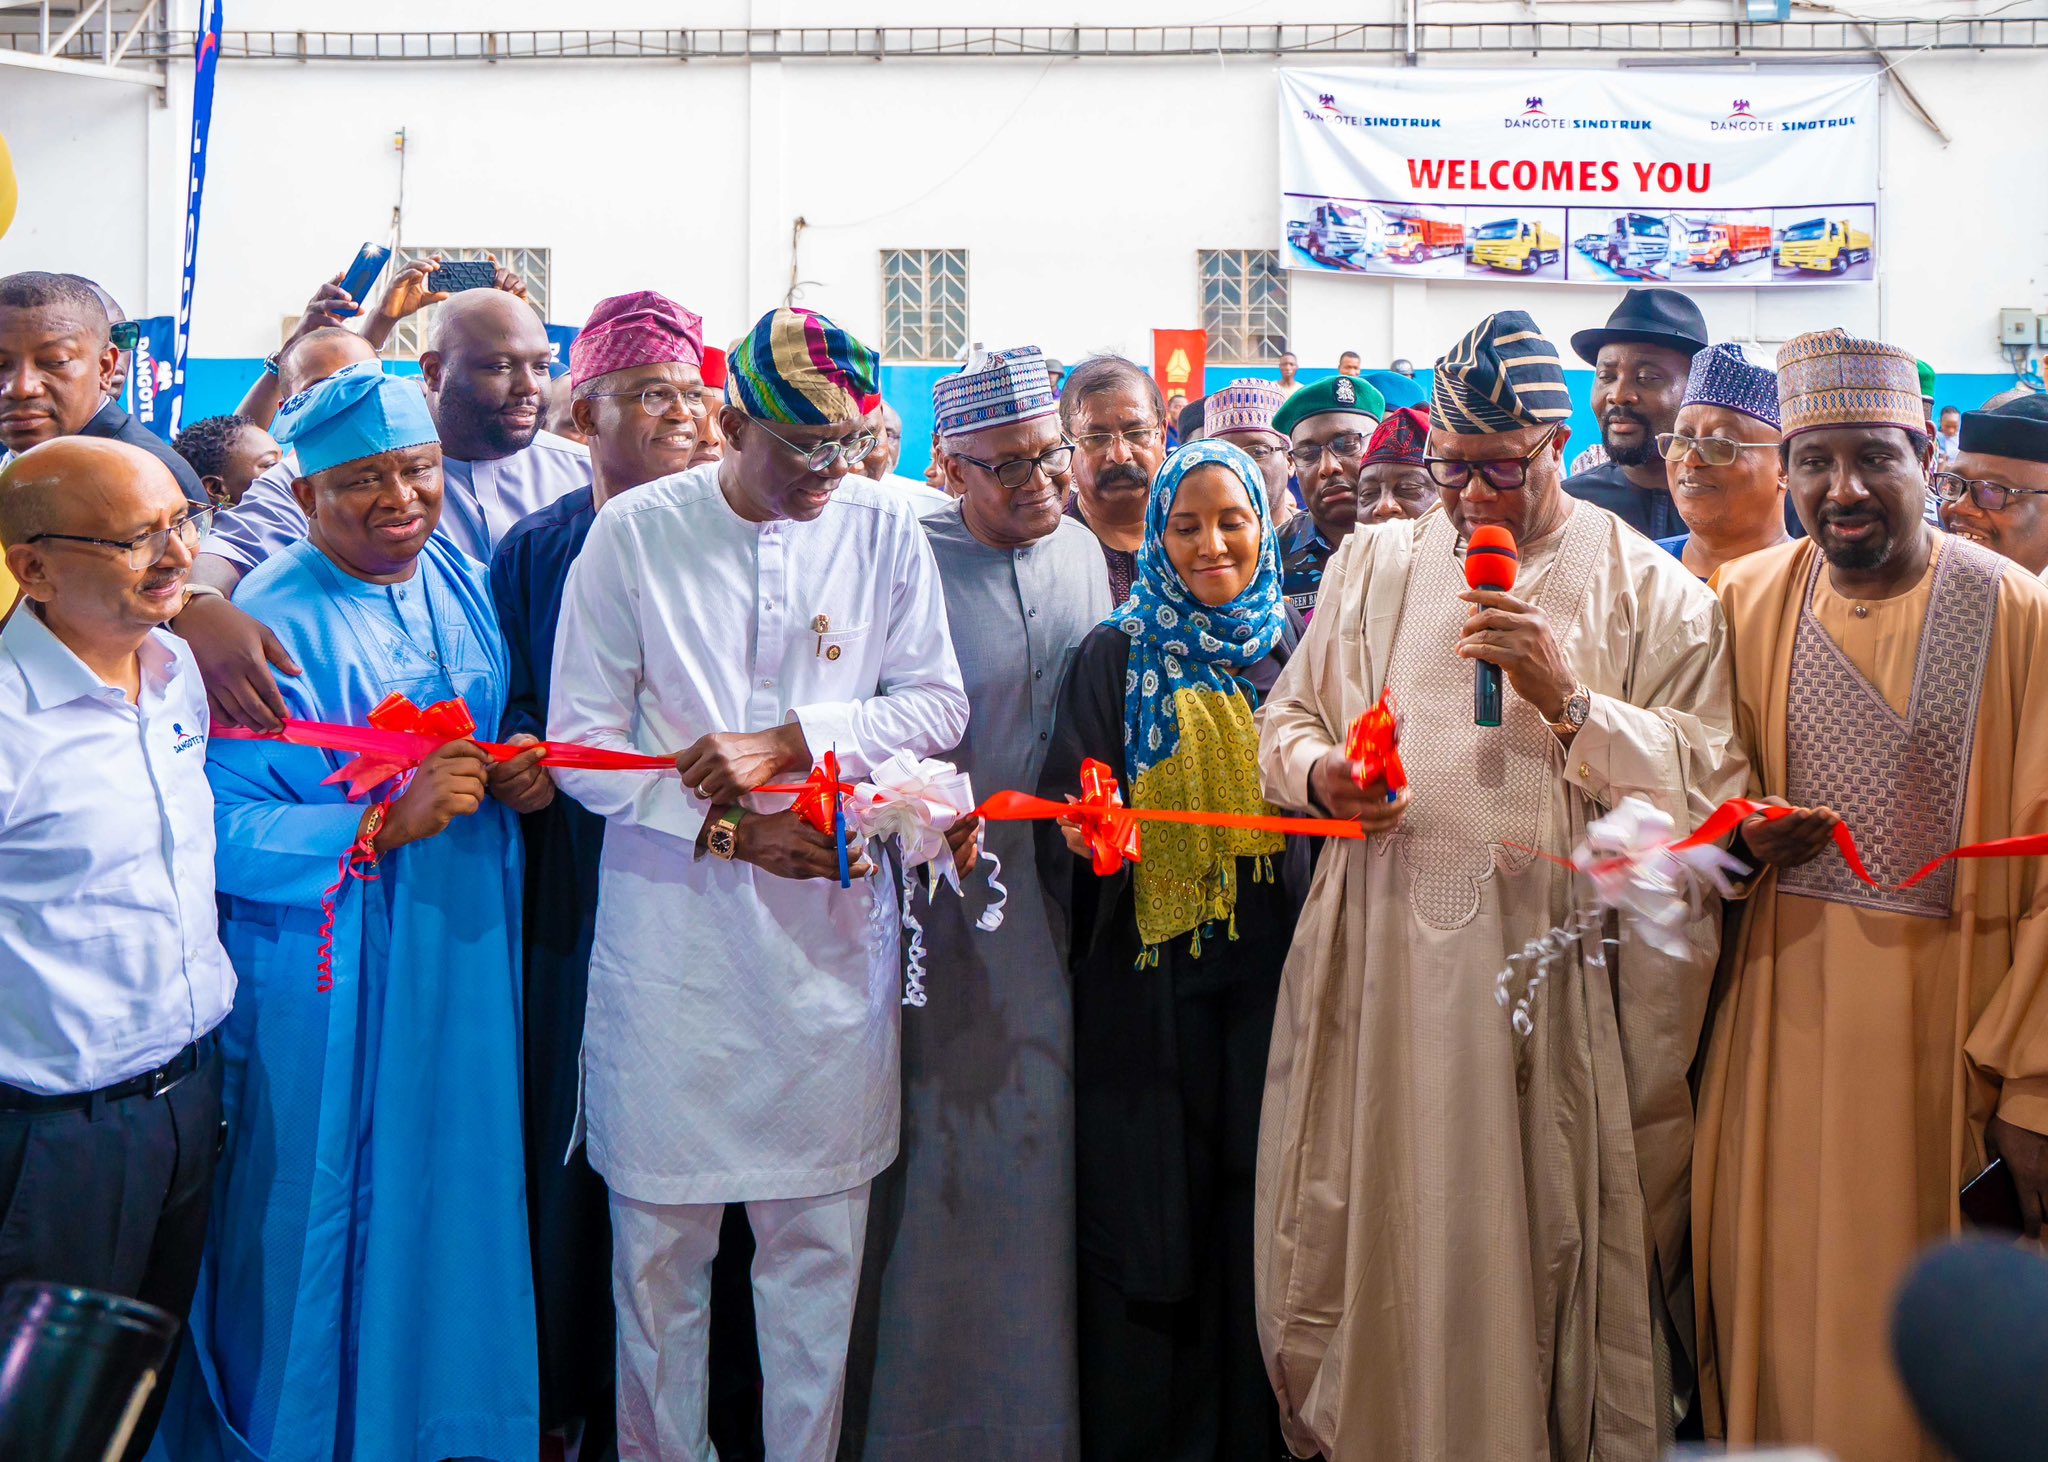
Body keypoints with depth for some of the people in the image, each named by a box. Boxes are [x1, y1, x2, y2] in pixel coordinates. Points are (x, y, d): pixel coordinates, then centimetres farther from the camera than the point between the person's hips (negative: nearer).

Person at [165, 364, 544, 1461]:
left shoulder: (460, 580, 7)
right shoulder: (270, 623, -14)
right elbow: (224, 832, -19)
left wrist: (523, 774, -3)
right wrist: (386, 824, -28)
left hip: (467, 952, 6)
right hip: (329, 980, -6)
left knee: (456, 1191, 14)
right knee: (332, 1215, 4)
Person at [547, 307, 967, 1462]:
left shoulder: (884, 529, 3)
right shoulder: (634, 533, -2)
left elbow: (937, 706, 2)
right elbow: (582, 742, -2)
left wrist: (788, 741, -12)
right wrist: (730, 826, -12)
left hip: (832, 927, 2)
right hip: (671, 927, -1)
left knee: (821, 1230, 7)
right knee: (662, 1228, 5)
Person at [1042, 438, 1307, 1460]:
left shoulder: (1295, 650, 10)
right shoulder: (1115, 658, 5)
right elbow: (1066, 809, -1)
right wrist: (1087, 831, -22)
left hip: (1273, 966, 2)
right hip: (1151, 972, -1)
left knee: (1260, 1203, 4)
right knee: (1151, 1204, 0)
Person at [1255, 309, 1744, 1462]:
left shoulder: (1652, 590, 2)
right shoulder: (1376, 564, 13)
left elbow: (1708, 785, -6)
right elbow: (1290, 718, 18)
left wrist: (1569, 701, -18)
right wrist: (1319, 773, -4)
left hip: (1558, 969, -3)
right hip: (1386, 951, 3)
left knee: (1543, 1236, 2)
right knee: (1375, 1226, 7)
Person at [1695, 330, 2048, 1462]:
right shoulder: (1748, 599, 4)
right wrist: (1741, 837, -7)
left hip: (1948, 1015, -3)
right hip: (1784, 1000, 3)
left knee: (1912, 1321, 4)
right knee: (1775, 1301, 7)